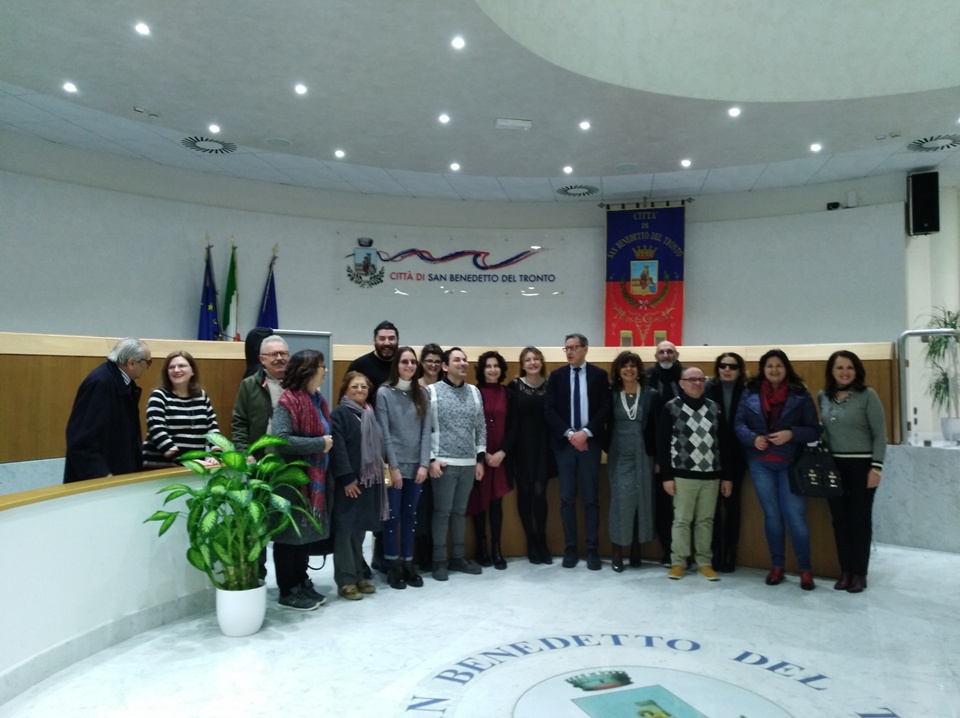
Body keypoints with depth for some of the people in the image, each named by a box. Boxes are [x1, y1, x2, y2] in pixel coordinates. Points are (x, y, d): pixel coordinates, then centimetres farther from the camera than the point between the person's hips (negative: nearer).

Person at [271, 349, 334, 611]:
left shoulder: (317, 400, 10)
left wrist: (328, 442, 1)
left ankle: (302, 584, 29)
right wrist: (320, 443, -21)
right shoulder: (287, 401, -16)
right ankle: (288, 592, 16)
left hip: (314, 478, 8)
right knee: (291, 534, 3)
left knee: (307, 532, 16)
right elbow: (280, 439, -26)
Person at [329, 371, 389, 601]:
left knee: (359, 530, 13)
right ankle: (345, 581, 3)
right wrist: (346, 478, -20)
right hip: (348, 482, -7)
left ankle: (358, 576, 21)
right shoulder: (339, 413, -6)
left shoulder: (370, 414, 16)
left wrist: (379, 475, 13)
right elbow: (337, 449, -15)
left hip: (368, 480, 7)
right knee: (345, 530, -3)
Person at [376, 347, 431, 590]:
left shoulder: (421, 393, 7)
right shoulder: (384, 393, -4)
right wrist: (393, 466, -11)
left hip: (416, 465, 3)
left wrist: (424, 463, -6)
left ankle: (408, 563, 20)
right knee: (393, 515, 3)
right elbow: (384, 433, -7)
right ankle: (393, 566, 15)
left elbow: (426, 430, 3)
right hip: (394, 465, -3)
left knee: (410, 515, 10)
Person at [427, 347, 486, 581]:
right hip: (444, 463, -4)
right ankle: (440, 561, 13)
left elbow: (481, 428, 11)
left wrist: (480, 458, 7)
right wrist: (431, 459, -11)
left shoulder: (474, 392, 9)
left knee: (459, 511, 13)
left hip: (469, 463, 4)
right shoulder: (431, 391, -4)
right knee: (442, 512, 2)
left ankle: (458, 557, 24)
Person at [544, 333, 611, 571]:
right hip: (564, 443, 1)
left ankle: (592, 550, 11)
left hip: (590, 442, -1)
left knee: (591, 498, 3)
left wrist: (586, 432, -14)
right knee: (567, 498, 5)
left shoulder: (599, 375, 4)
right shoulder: (556, 375, 6)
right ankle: (570, 548, 14)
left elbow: (605, 409, -2)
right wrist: (569, 433, -12)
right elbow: (549, 410, -1)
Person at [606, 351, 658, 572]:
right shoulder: (611, 395, 2)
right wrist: (607, 449, -4)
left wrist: (659, 458, -1)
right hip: (619, 455, -1)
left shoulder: (651, 395, 2)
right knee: (621, 499, -6)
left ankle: (636, 548, 17)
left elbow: (656, 428, 2)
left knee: (641, 499, 5)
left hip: (643, 455, 1)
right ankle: (617, 550, 3)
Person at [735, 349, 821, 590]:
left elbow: (814, 430, -2)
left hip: (790, 464, -2)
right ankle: (777, 566, 25)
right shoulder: (750, 392, 1)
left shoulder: (800, 395, -3)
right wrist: (753, 438, -15)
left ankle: (806, 569, 15)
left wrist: (791, 434, -19)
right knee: (771, 515, 12)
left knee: (795, 516, -3)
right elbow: (739, 423, 2)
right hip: (760, 463, 2)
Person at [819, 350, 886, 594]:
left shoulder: (867, 395, -7)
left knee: (860, 518, 5)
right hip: (834, 465, 4)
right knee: (839, 518, 8)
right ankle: (845, 570, 19)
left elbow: (880, 434, -7)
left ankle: (859, 573, 15)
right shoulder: (823, 396, 5)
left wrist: (876, 467, -12)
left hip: (861, 464, -4)